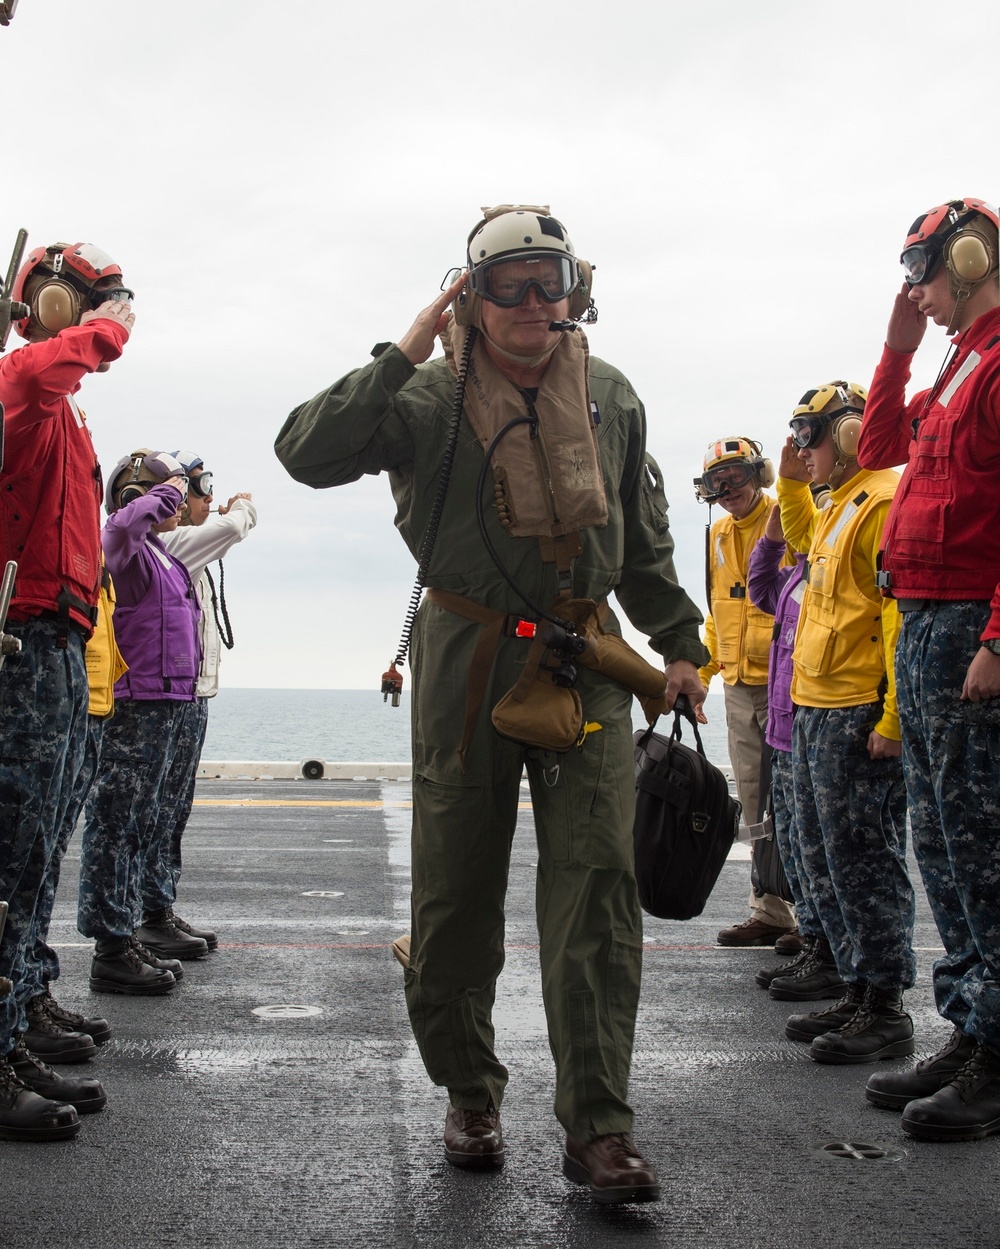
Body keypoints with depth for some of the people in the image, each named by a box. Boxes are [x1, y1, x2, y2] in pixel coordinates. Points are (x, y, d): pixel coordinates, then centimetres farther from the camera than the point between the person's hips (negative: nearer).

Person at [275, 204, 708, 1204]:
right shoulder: (430, 398, -4)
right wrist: (401, 355, -18)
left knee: (597, 886, -7)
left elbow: (644, 538, 18)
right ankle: (470, 1095, 25)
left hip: (584, 659, 2)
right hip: (468, 659, -2)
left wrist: (680, 643, 16)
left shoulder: (610, 399, 8)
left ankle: (596, 1126, -1)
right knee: (456, 891, 5)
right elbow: (306, 454, -17)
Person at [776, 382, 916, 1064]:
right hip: (815, 710, 10)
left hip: (856, 716, -10)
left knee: (863, 861, -5)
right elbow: (804, 538, 43)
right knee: (826, 860, 14)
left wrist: (893, 719, -24)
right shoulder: (841, 505, 18)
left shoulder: (885, 501, -13)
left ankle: (887, 1010, 4)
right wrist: (792, 478, 29)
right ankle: (858, 994, 23)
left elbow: (902, 612, -20)